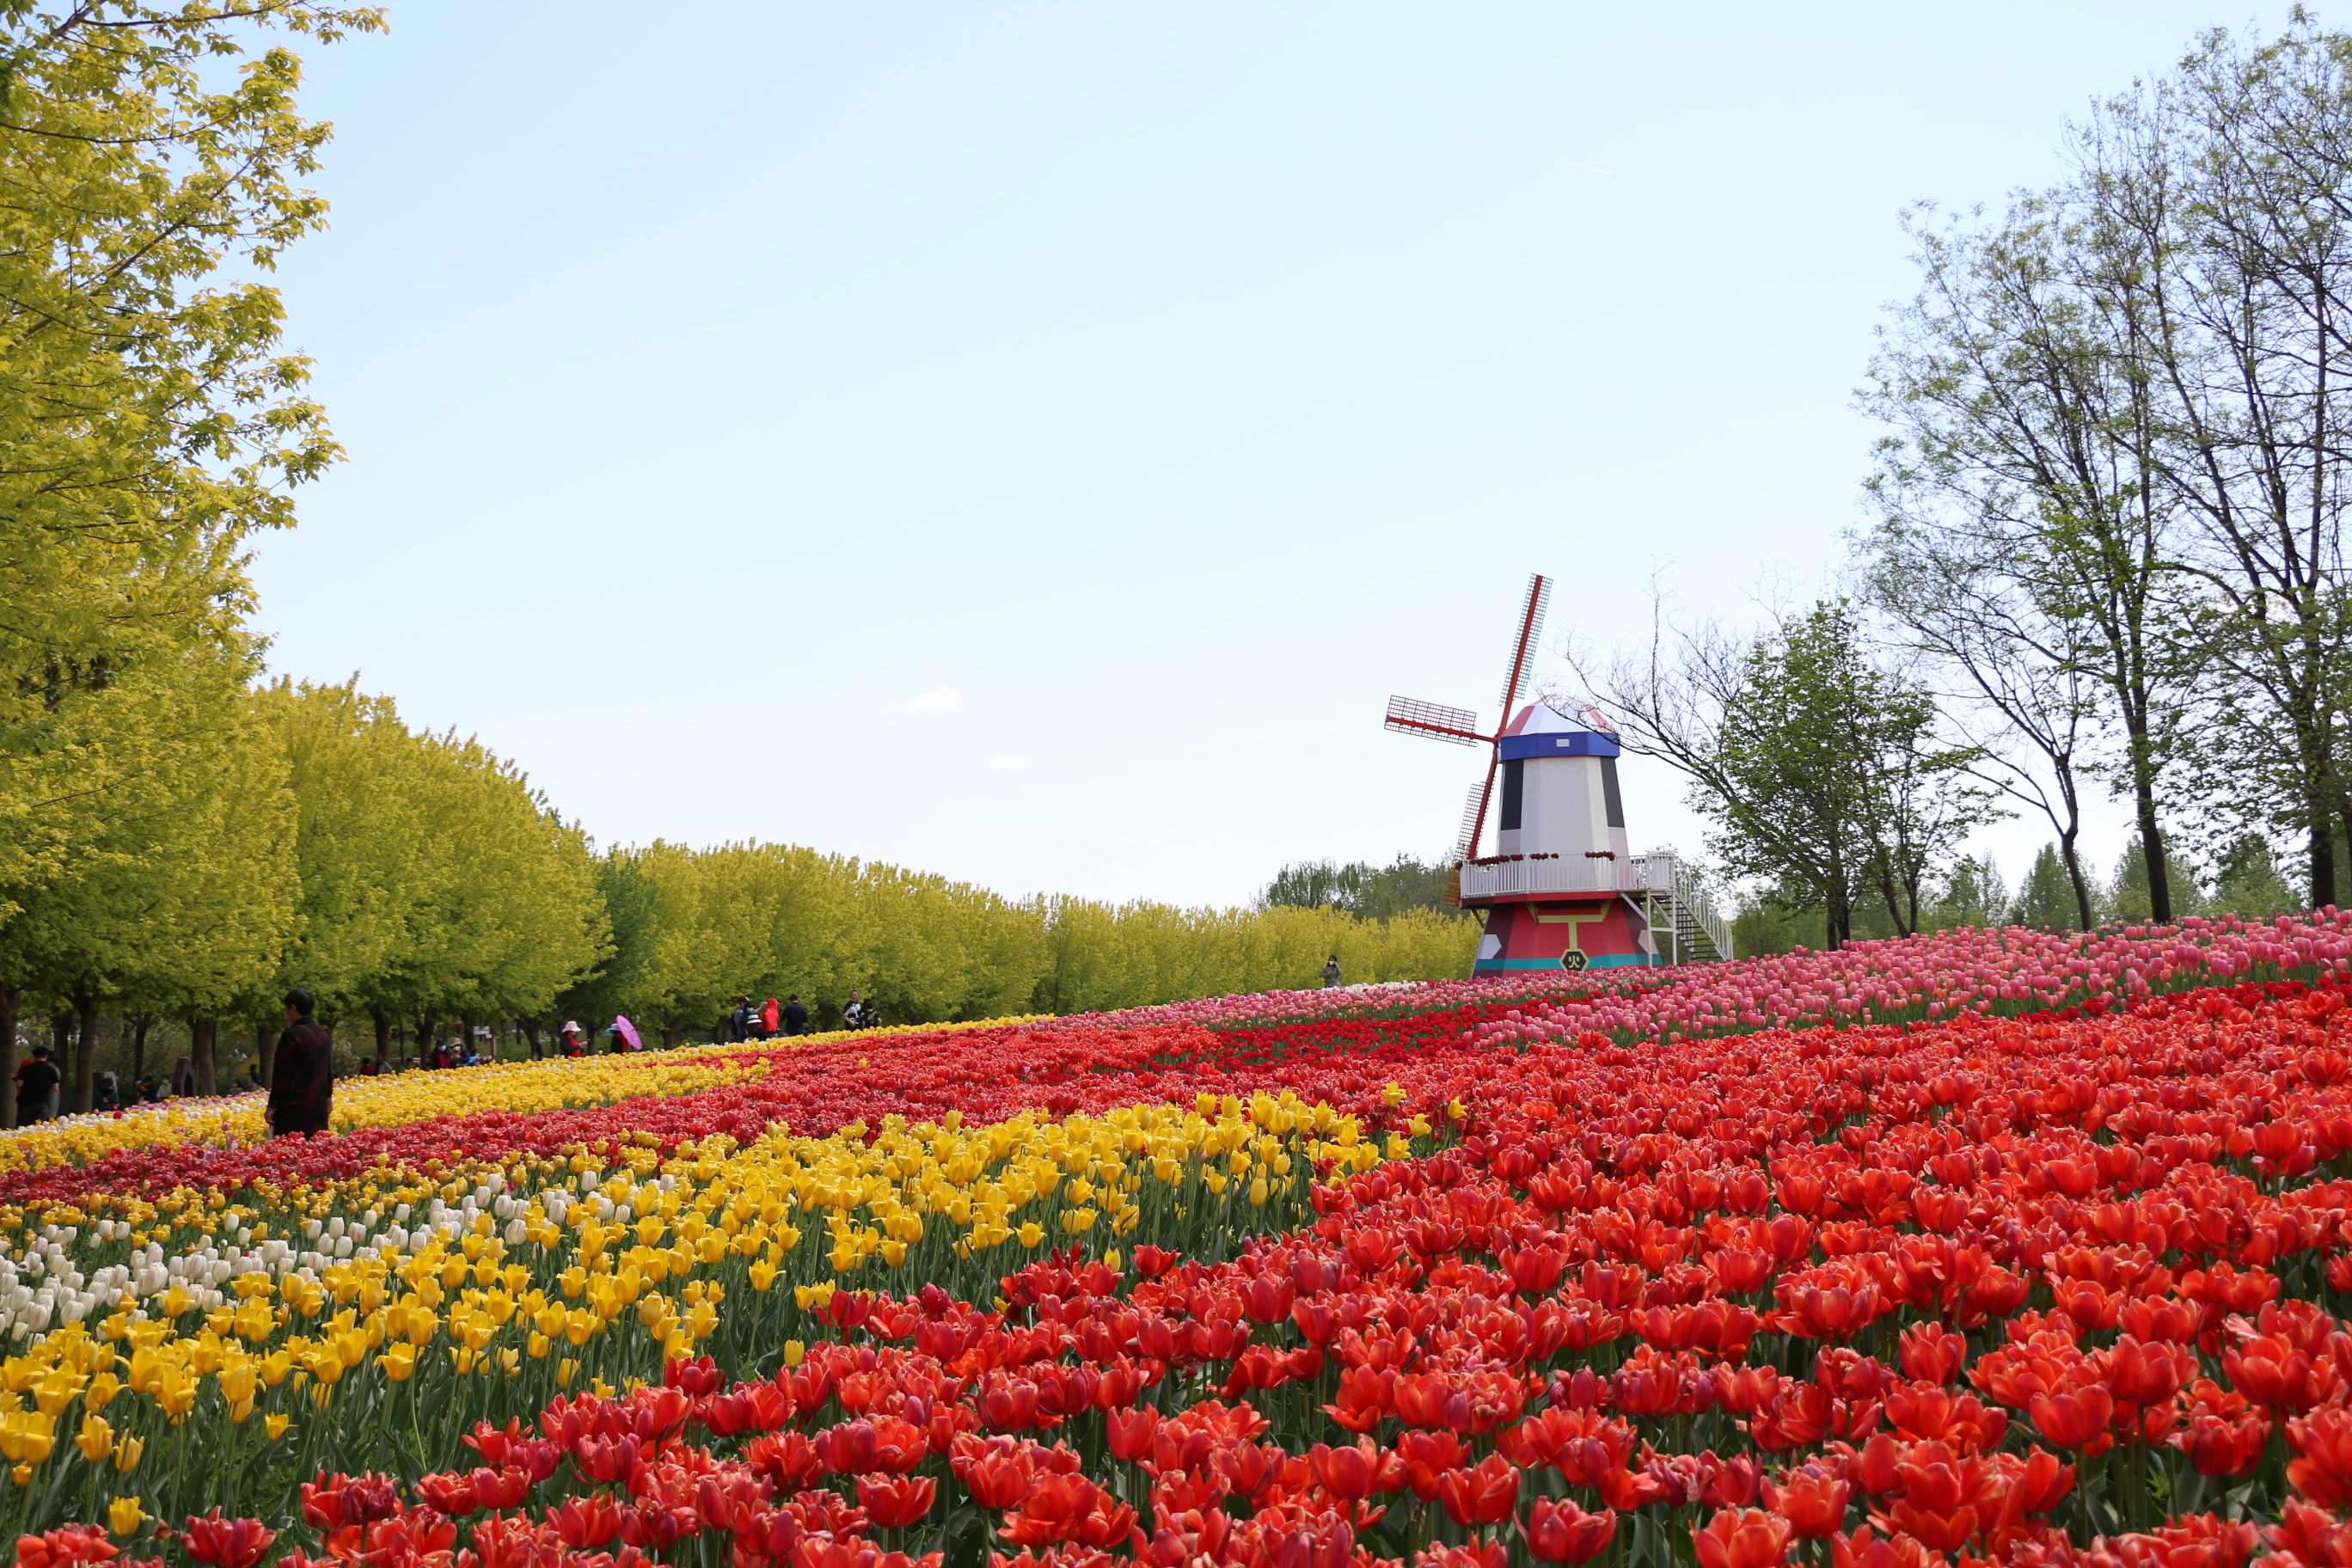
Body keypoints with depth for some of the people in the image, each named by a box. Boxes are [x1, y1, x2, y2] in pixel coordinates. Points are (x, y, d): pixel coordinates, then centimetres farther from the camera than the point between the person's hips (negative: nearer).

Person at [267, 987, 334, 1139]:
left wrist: (272, 1106, -9)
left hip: (294, 1106, -7)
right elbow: (329, 1070, 14)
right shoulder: (322, 1034, 8)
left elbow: (282, 1073, -13)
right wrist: (328, 1098, 23)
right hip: (318, 1105, 7)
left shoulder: (291, 1035, -12)